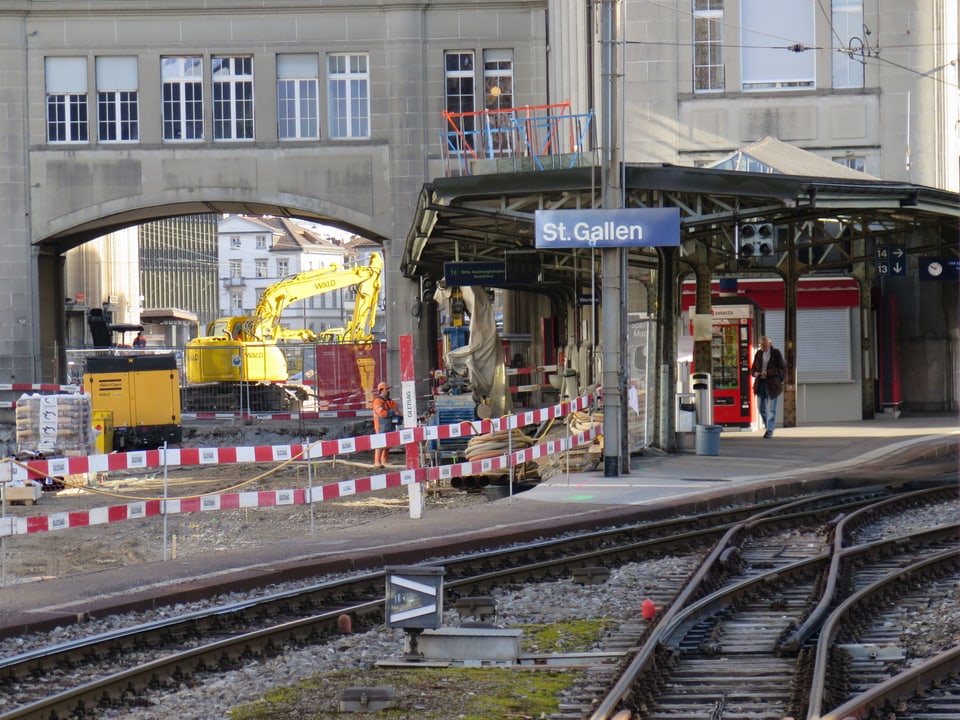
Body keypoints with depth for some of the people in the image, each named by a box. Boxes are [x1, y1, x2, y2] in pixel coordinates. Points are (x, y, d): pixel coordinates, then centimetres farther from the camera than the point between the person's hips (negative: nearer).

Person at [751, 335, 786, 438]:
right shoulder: (758, 354, 9)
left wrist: (768, 373, -19)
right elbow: (753, 368, 14)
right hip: (760, 383, 4)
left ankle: (770, 431, 0)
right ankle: (767, 426, 25)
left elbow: (783, 369, -8)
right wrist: (755, 373, -11)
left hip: (772, 384, -4)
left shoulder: (776, 353, -4)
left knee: (771, 409, -4)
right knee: (761, 408, 5)